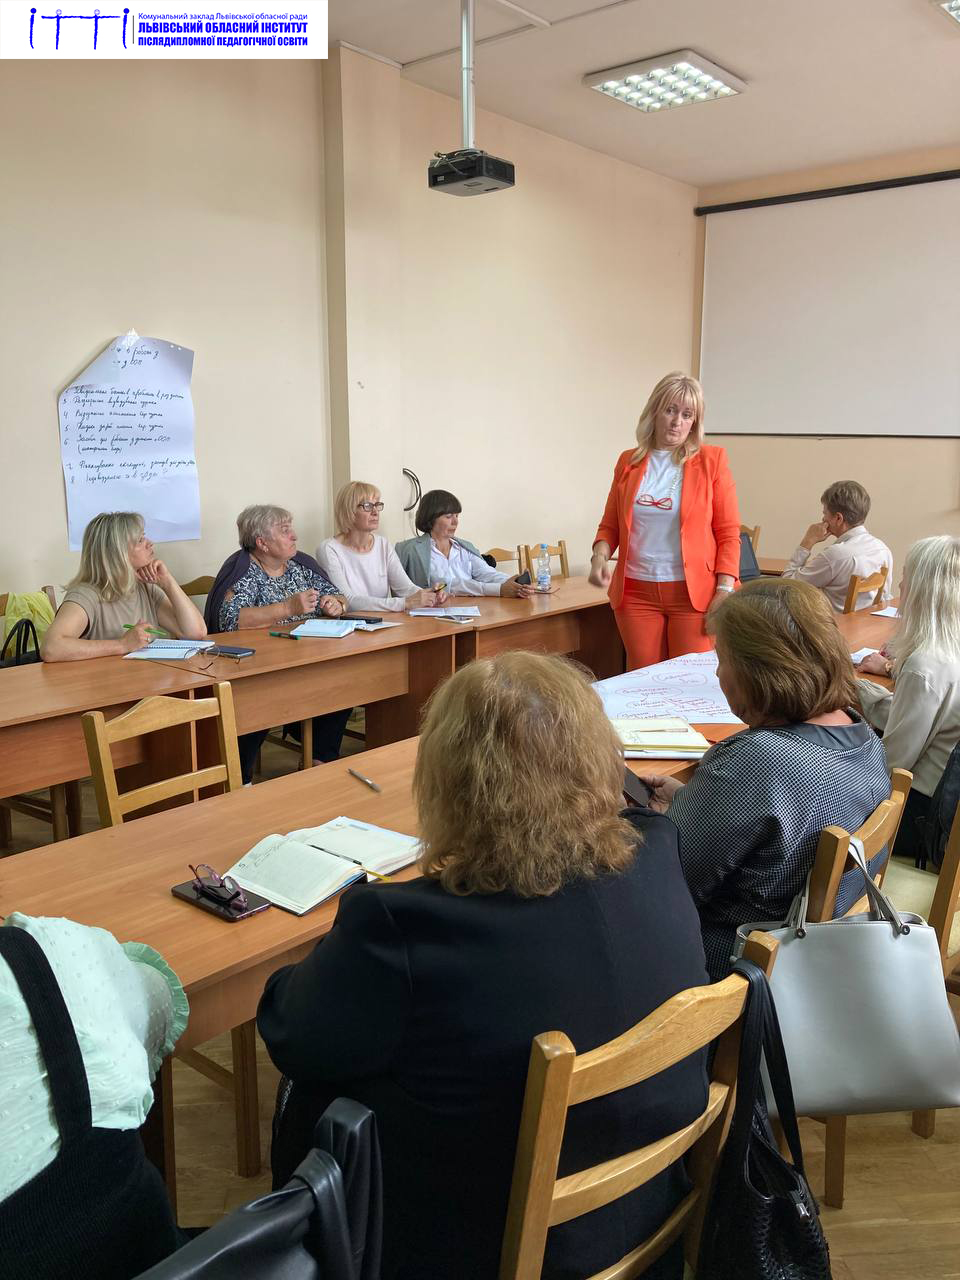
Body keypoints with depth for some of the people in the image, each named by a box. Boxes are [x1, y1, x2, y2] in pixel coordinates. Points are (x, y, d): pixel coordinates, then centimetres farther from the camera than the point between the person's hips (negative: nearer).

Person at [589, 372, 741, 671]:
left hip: (694, 593, -2)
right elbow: (610, 525, 14)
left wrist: (725, 590, -9)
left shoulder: (711, 460, 0)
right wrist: (600, 555, -6)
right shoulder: (628, 462, 8)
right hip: (636, 592, 3)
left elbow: (728, 532, -1)